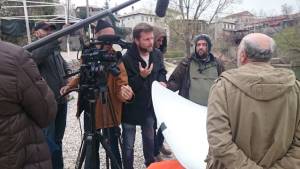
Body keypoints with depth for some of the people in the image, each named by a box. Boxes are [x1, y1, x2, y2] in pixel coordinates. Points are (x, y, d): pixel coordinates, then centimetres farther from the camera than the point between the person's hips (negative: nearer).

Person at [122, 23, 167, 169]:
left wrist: (162, 81, -8)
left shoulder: (157, 54, -4)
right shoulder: (127, 59, -23)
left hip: (149, 106, 6)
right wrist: (141, 77, -33)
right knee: (128, 145, 10)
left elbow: (162, 71, 13)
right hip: (131, 109, -5)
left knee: (150, 139, 24)